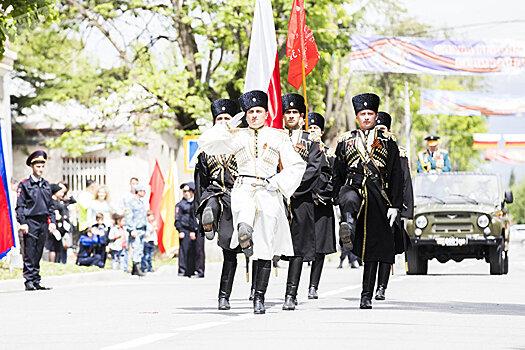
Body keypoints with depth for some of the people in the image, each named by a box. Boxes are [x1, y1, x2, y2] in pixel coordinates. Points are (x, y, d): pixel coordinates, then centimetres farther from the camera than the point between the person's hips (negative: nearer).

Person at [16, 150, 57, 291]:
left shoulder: (46, 185, 15)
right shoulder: (24, 185, -1)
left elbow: (51, 205, 19)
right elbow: (20, 206, -4)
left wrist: (52, 221, 9)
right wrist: (22, 223, -12)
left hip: (43, 222, 5)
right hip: (30, 221, -5)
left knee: (38, 253, 7)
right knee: (29, 254, -6)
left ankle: (36, 282, 10)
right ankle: (29, 281, -5)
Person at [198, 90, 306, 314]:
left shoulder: (278, 137, 12)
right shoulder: (238, 137, 14)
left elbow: (297, 166, 10)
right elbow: (206, 143, 8)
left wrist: (278, 183, -4)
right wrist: (226, 127, -2)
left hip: (268, 193, 0)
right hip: (244, 189, 0)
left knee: (265, 248, -3)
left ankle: (259, 298, 1)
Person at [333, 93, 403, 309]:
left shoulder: (387, 141, 12)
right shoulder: (346, 141, 14)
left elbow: (396, 176, 9)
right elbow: (337, 173, 17)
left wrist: (394, 206, 2)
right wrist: (339, 200, 9)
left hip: (377, 196, 1)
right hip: (353, 187, -1)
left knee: (373, 250, 1)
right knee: (350, 201, -42)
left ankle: (367, 296, 5)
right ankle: (348, 228, -73)